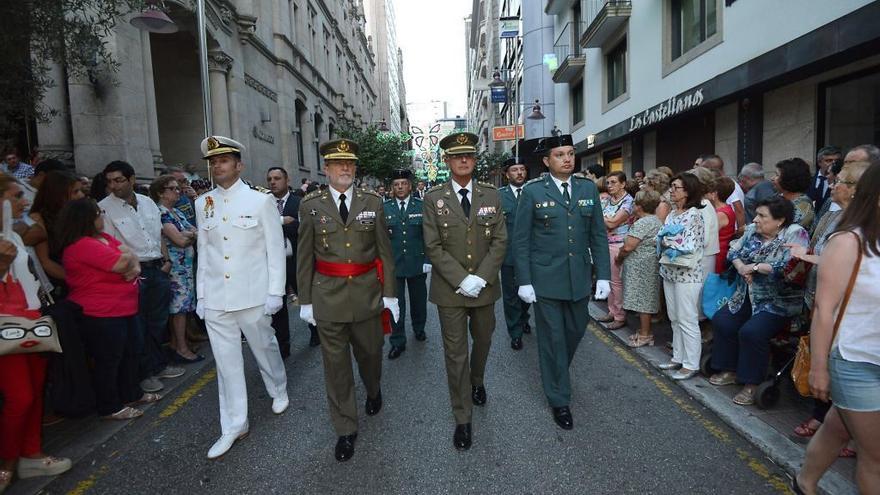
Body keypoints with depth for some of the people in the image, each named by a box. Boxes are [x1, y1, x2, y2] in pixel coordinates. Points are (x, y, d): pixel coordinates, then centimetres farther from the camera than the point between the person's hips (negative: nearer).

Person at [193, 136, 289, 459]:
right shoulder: (202, 204, 6)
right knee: (227, 363, 7)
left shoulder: (260, 201, -5)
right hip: (215, 299, 3)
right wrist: (201, 295, 9)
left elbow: (275, 249, -5)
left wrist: (275, 292, -7)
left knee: (265, 349, 15)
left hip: (253, 296, -3)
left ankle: (278, 391, 43)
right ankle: (234, 426, 20)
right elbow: (203, 251, 10)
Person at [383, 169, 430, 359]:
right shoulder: (384, 208, -1)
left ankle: (419, 328, 41)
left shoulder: (422, 206, -1)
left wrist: (428, 260, -4)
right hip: (393, 264, -1)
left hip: (417, 263, 1)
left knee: (418, 300, 16)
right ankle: (398, 342, 16)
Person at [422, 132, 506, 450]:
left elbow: (500, 241, -2)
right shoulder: (434, 198, -4)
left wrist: (480, 278, -14)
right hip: (449, 289, -2)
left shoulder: (491, 195, 1)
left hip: (484, 286, 2)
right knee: (455, 354, 3)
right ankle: (462, 419, 17)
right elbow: (433, 247, -8)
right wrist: (461, 280, -17)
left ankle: (477, 382, 51)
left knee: (482, 342, 20)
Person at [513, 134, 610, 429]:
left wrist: (603, 275, 1)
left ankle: (556, 373, 44)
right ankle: (559, 399, 22)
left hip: (579, 278, 4)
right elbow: (521, 240, -5)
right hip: (545, 279, -3)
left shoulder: (588, 188, 4)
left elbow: (598, 235, 6)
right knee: (552, 338, 6)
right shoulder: (533, 191, -6)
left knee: (575, 331, 15)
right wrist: (524, 281, -9)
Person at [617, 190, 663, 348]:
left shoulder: (642, 223, -18)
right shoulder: (656, 221, 14)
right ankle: (644, 331, 23)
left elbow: (628, 247, -22)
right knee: (645, 300, 15)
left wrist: (619, 258, -3)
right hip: (650, 265, 10)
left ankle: (645, 335, 6)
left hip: (640, 267, -10)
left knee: (642, 300, -2)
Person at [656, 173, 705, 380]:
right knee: (674, 318, 15)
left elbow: (689, 247, -19)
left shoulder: (695, 215, -12)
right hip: (669, 271, 8)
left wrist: (667, 241, -8)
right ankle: (678, 357, 26)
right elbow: (660, 240, 10)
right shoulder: (672, 214, 12)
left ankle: (691, 364, 9)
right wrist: (665, 241, -11)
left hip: (687, 273, -8)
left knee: (687, 320, -1)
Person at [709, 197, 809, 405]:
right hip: (748, 296, 8)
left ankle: (752, 384, -5)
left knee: (751, 332, -24)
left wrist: (754, 266, -18)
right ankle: (730, 370, 14)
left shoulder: (795, 234, -15)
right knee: (721, 321, -2)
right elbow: (733, 251, 9)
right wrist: (741, 267, -12)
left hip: (779, 302, -8)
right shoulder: (753, 230, 6)